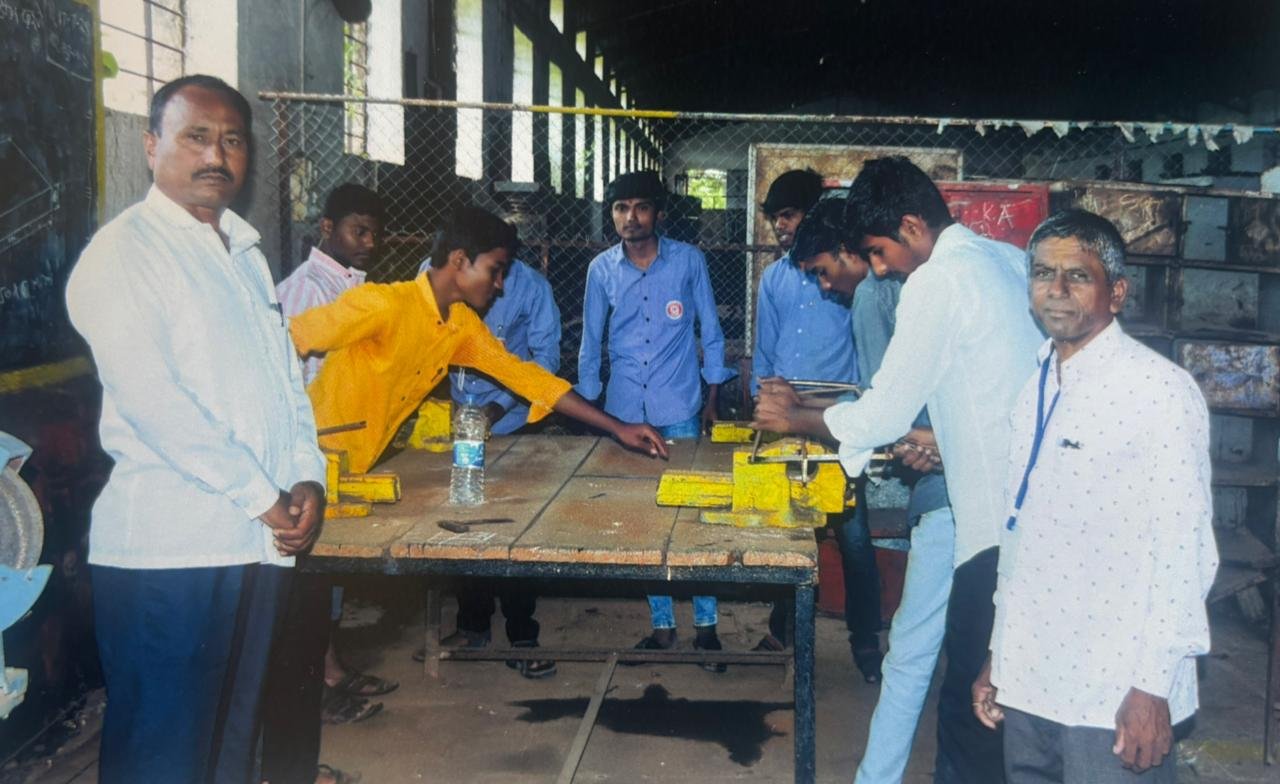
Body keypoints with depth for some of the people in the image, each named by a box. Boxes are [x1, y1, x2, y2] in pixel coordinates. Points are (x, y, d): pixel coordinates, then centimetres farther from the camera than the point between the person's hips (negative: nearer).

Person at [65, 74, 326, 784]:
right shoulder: (121, 252, -6)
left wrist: (307, 478, 1)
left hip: (259, 540, 7)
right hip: (168, 546, -7)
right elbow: (150, 399, -15)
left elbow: (285, 372, 17)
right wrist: (263, 496, -13)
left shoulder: (244, 253, 19)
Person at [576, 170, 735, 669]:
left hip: (680, 409, -2)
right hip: (624, 412, 2)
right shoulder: (601, 269, 3)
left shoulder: (688, 260, -2)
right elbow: (591, 343, 11)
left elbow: (710, 331, 4)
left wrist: (712, 397, 3)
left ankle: (705, 624, 10)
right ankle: (662, 624, 19)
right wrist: (587, 406, 11)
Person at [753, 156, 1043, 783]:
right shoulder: (1005, 258, 13)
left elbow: (882, 416, -12)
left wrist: (794, 418, 2)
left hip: (1001, 520, -9)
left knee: (970, 703, 1)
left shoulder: (936, 283, -13)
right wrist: (938, 437, 20)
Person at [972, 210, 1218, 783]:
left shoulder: (1160, 389, -11)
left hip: (1113, 694, -6)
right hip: (1029, 681, 6)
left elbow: (1183, 547, -13)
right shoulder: (1035, 391, 10)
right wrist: (998, 654, 15)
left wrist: (1153, 685, -14)